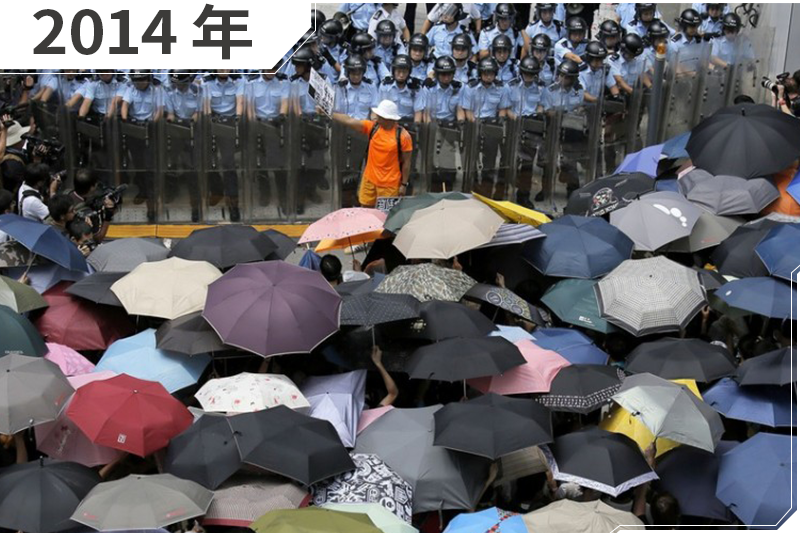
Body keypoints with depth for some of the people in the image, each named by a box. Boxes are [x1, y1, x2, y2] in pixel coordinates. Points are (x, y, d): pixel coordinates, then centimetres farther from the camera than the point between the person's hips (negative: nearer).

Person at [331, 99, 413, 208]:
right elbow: (348, 121, -6)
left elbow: (406, 162, -9)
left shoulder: (402, 135, -15)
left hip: (389, 184, -4)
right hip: (369, 179, 5)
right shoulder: (372, 127, -4)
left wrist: (404, 184, -7)